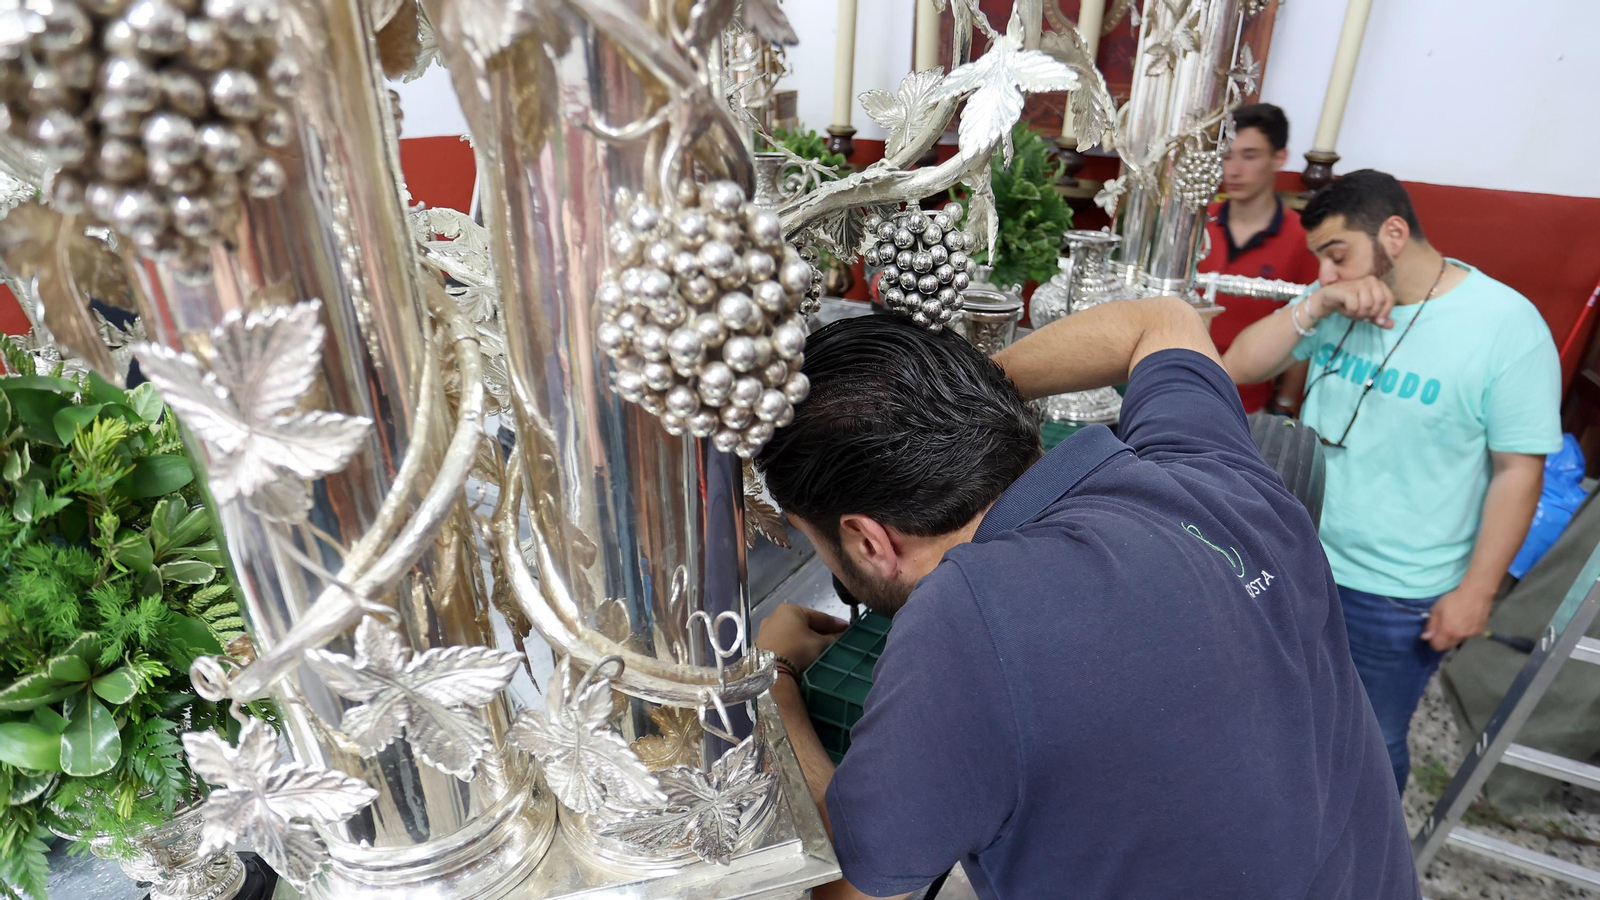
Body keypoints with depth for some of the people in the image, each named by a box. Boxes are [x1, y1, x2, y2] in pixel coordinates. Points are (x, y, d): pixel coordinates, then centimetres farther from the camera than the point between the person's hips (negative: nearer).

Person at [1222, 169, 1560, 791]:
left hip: (1399, 596, -4)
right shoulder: (1337, 302, -1)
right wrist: (1313, 308, -18)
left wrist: (1476, 589, -11)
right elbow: (1238, 368, -4)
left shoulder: (1508, 327, -13)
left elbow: (1518, 470, -11)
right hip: (1296, 563, 5)